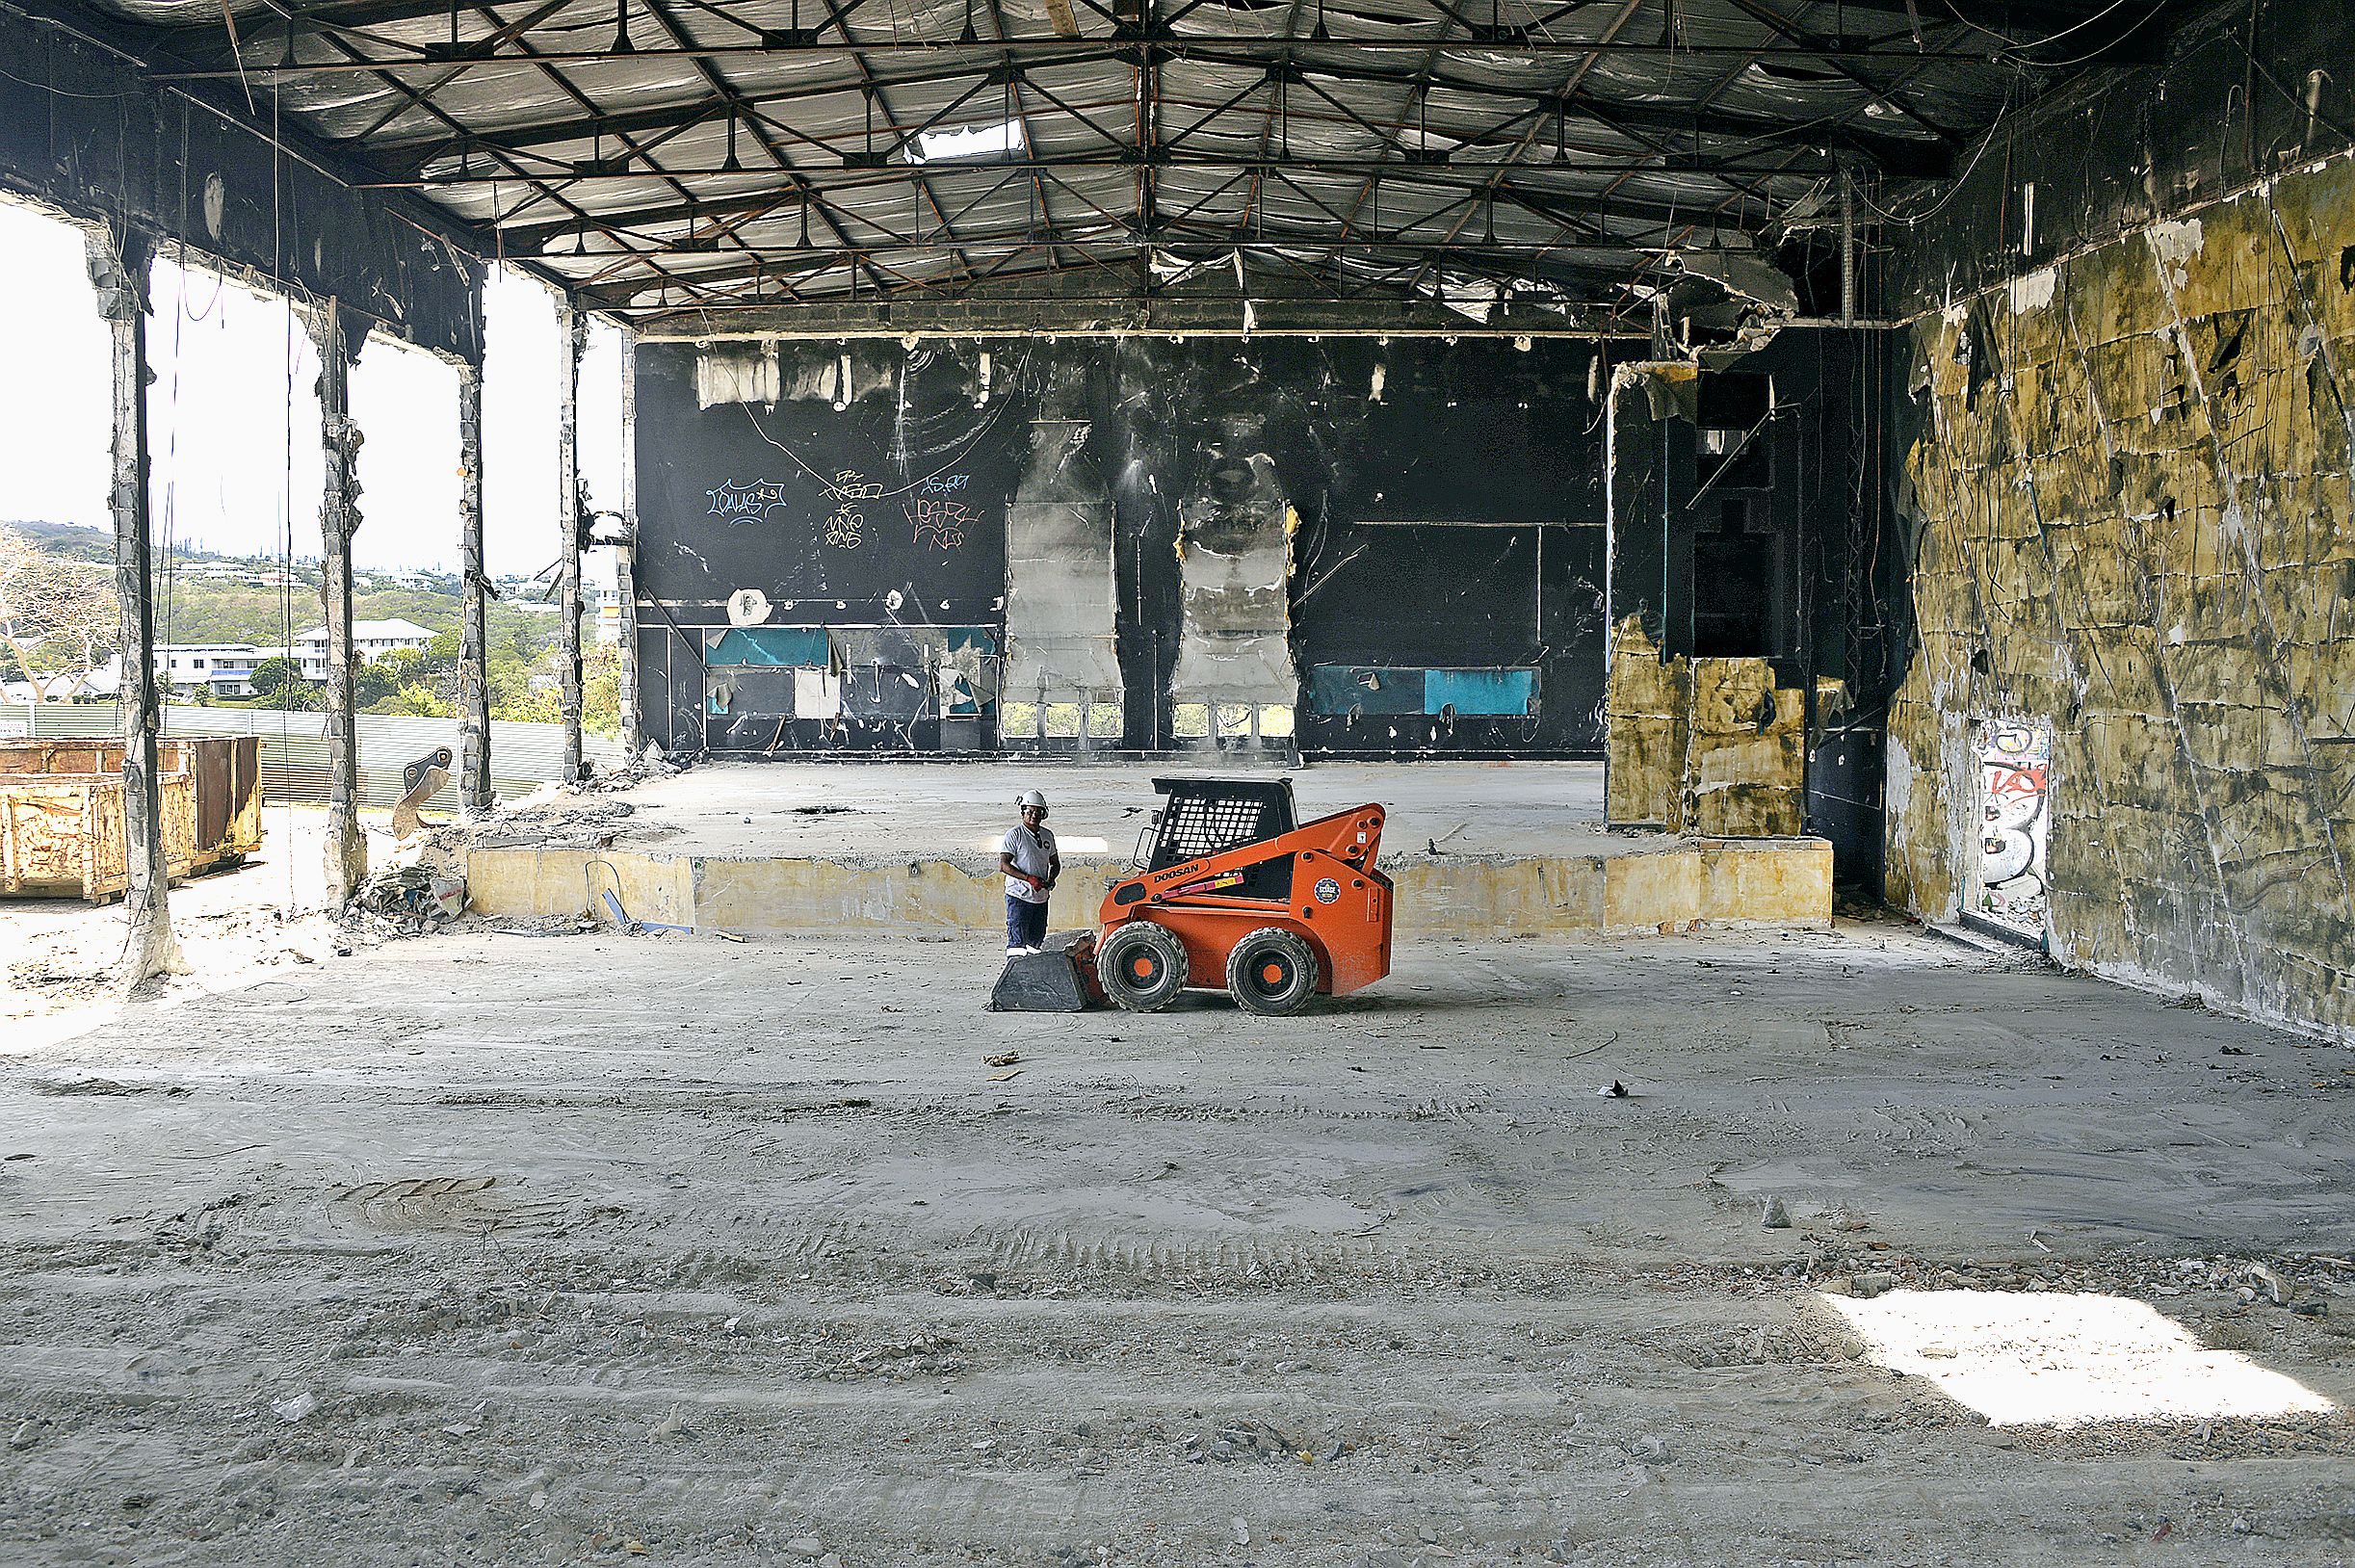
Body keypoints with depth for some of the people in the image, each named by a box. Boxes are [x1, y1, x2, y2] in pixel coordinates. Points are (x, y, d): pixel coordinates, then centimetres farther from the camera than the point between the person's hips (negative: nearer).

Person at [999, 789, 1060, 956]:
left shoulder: (1048, 835, 12)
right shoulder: (1014, 834, -8)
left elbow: (1055, 863, 23)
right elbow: (1002, 865, -14)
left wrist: (1050, 880, 0)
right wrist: (1028, 878, -22)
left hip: (1041, 898, 7)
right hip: (1019, 897, -6)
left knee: (1037, 940, 11)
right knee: (1017, 940, -11)